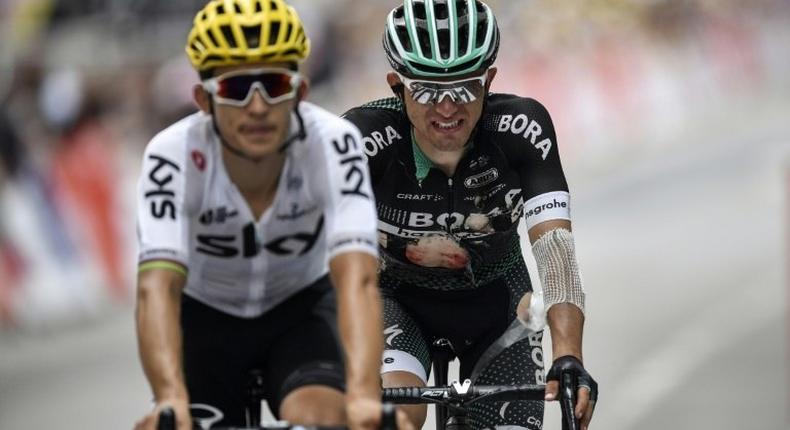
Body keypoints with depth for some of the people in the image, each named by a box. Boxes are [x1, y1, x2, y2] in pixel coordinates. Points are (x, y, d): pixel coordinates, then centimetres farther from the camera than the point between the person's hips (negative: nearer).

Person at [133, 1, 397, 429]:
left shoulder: (332, 144, -31)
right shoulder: (173, 155, -31)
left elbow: (357, 277, -43)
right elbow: (157, 287, -43)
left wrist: (363, 395, -60)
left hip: (300, 308, -1)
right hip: (205, 314, 1)